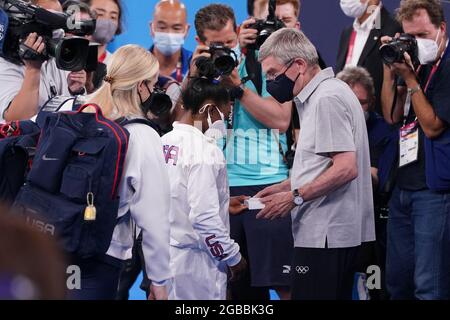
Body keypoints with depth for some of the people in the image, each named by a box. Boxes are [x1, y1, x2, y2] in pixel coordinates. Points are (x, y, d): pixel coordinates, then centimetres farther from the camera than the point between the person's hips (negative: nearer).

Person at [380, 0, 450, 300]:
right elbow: (392, 115, 12)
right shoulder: (415, 63, 12)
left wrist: (410, 79, -13)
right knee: (398, 280, 12)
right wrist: (390, 70, 2)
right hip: (403, 184, 8)